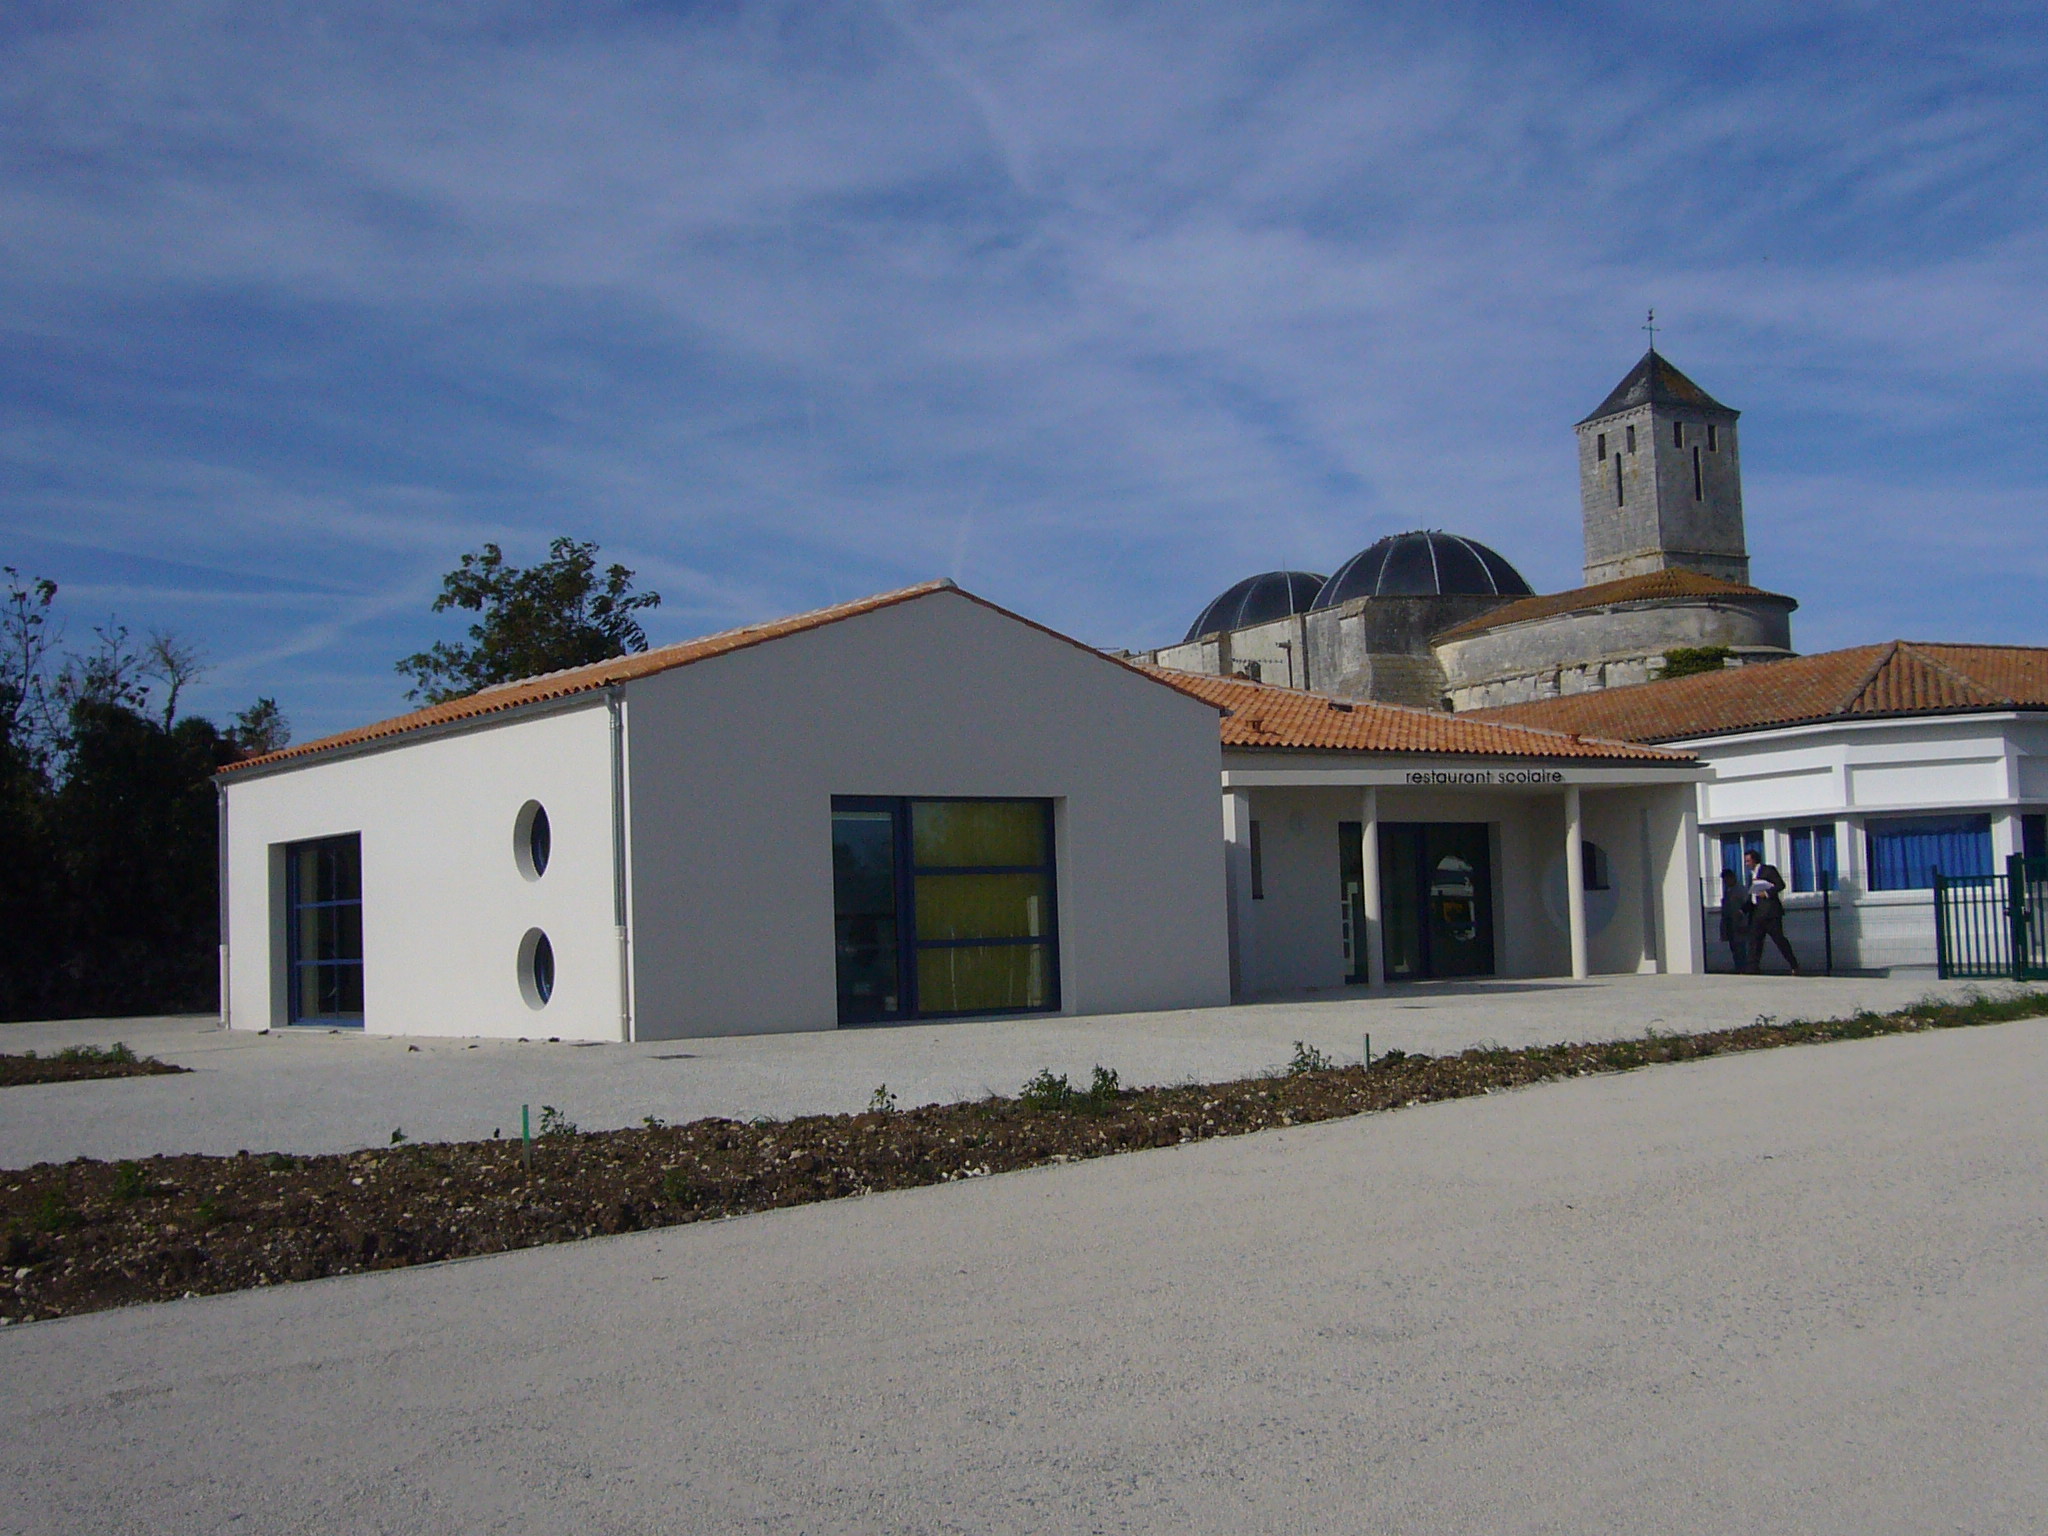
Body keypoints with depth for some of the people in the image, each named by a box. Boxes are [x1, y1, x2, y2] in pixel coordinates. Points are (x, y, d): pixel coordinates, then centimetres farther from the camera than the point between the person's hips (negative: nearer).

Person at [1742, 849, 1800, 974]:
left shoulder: (1768, 870, -2)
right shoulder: (1752, 875, 20)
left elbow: (1781, 885, -11)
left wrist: (1767, 893, -21)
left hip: (1770, 911, -8)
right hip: (1757, 913, 8)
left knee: (1779, 939, -5)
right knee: (1754, 940, 0)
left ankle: (1794, 966, 5)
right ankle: (1752, 969, -1)